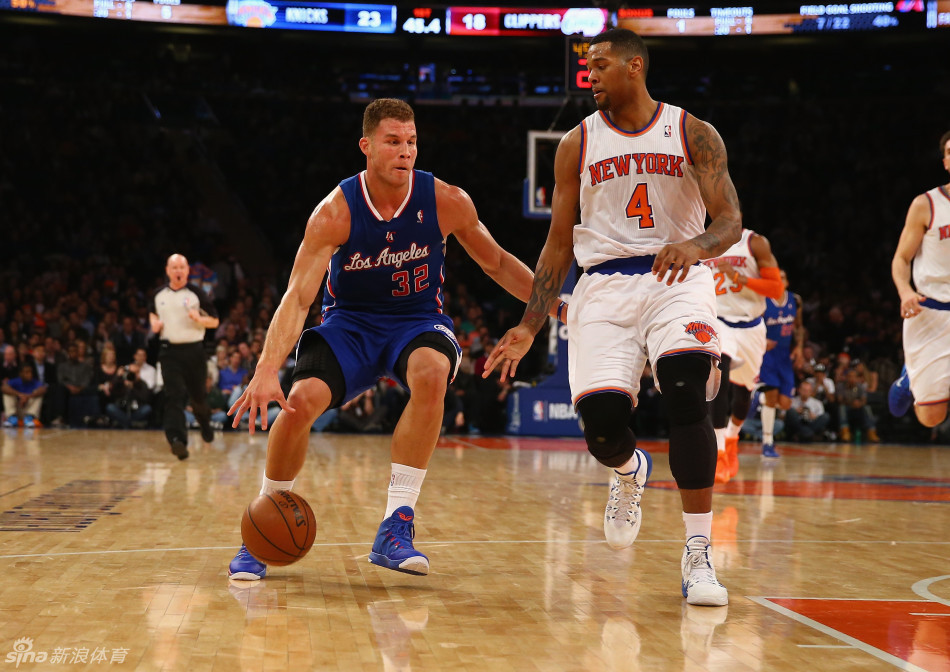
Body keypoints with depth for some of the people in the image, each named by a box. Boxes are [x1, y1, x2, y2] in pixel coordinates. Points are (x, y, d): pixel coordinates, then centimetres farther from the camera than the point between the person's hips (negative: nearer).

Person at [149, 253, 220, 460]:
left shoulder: (197, 294, -2)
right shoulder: (158, 295, 7)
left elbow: (215, 320, 1)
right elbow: (153, 313, 28)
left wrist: (199, 319, -19)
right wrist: (154, 323, 6)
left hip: (194, 350, -1)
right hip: (170, 351, 1)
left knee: (198, 395, 12)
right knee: (174, 396, -13)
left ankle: (205, 421, 45)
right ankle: (177, 440, -21)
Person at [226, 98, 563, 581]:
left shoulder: (447, 202, -14)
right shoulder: (335, 211, -19)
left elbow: (497, 264, 4)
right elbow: (297, 297, -25)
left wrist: (556, 306, -4)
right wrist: (266, 372, -38)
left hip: (418, 321, 1)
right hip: (348, 323, 0)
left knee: (431, 373, -35)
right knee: (300, 402, -25)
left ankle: (395, 528, -29)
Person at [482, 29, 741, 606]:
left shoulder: (694, 134, 4)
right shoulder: (577, 145, 10)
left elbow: (731, 223, -4)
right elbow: (559, 246, 12)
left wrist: (694, 245, -28)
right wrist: (530, 328, 5)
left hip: (678, 279, -2)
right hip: (604, 285, 2)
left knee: (687, 397, -26)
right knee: (601, 421, -13)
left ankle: (699, 555, -17)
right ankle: (630, 473, 27)